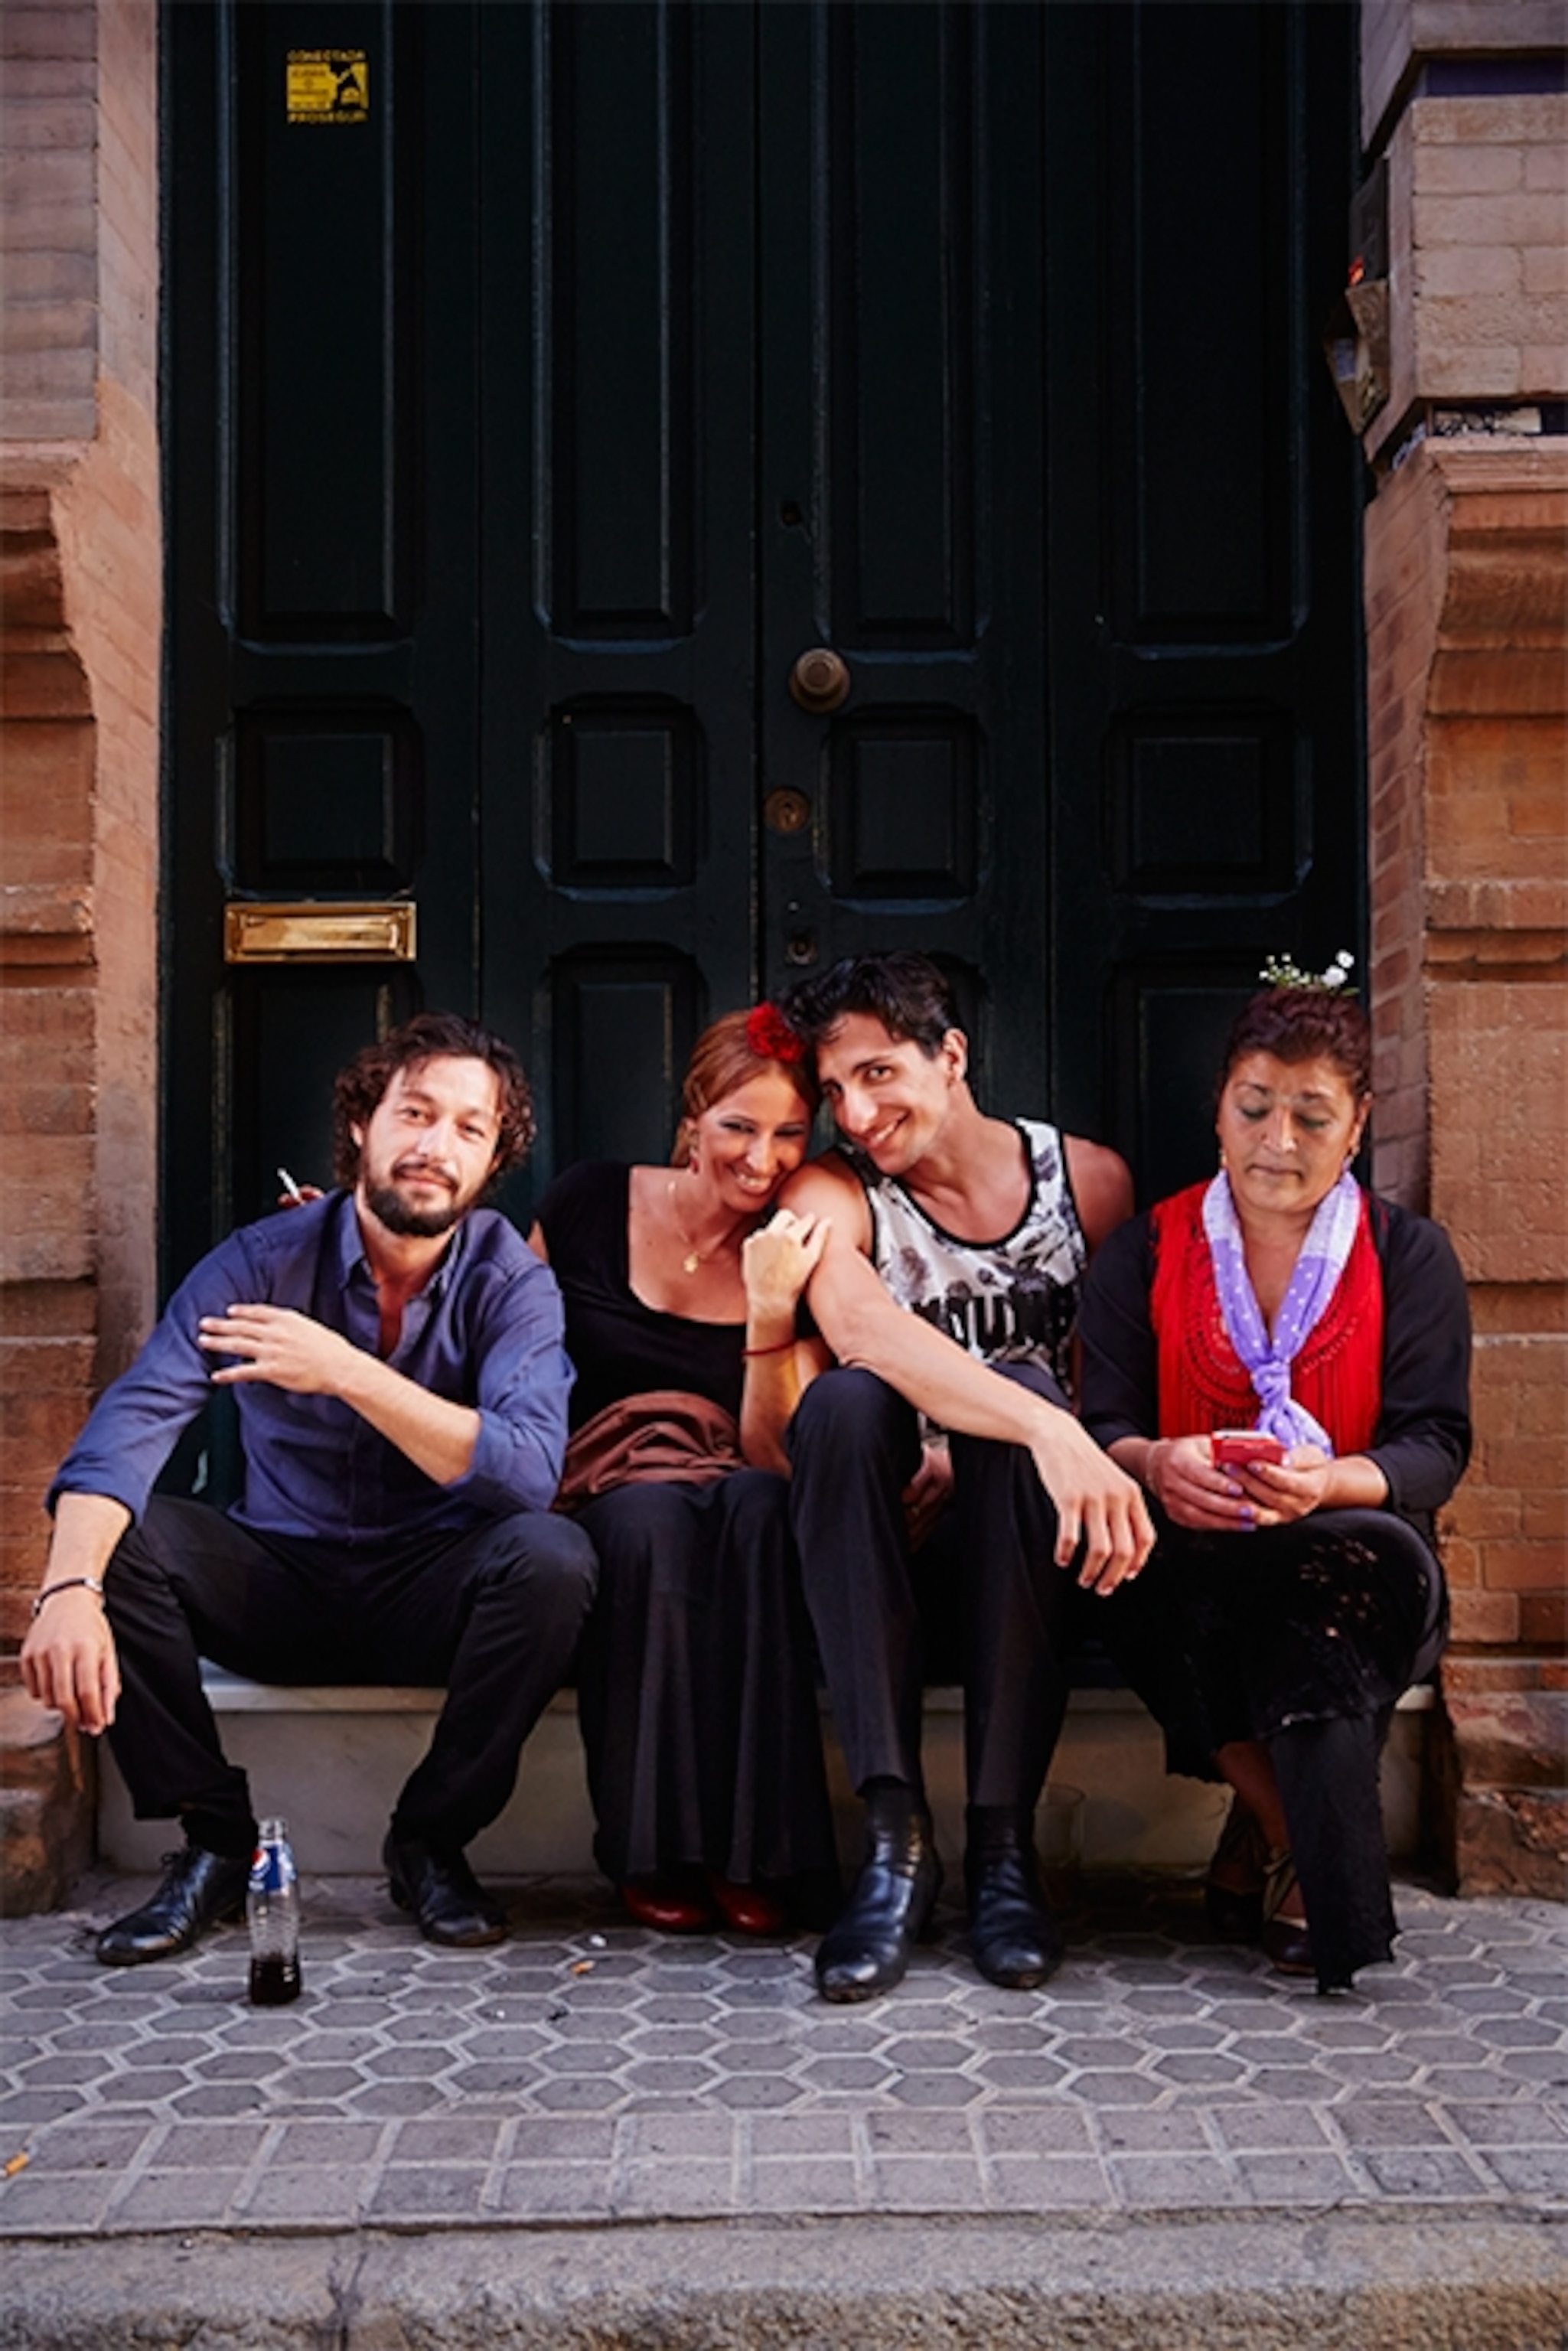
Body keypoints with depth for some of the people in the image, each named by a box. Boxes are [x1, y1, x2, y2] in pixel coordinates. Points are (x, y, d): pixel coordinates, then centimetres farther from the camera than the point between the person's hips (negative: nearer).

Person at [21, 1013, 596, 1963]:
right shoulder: (265, 1261, -9)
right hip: (280, 1584, 1)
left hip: (429, 1597, -1)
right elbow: (133, 1420, -22)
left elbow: (528, 1472, -27)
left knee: (551, 1553, -31)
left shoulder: (512, 1284, -11)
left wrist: (348, 1372, -35)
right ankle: (216, 1840, -8)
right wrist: (69, 1588, -40)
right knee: (111, 1535, -23)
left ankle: (432, 1840, -9)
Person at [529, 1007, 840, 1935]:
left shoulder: (803, 1257, 0)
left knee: (759, 1506, -34)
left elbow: (777, 1458, -10)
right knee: (652, 1517, -35)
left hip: (734, 1503, 1)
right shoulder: (593, 1206, 0)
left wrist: (772, 1311, -22)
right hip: (602, 1502, -1)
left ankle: (755, 1852, -27)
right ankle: (656, 1854, -23)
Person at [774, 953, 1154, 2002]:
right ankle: (896, 1834, -33)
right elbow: (862, 1329, -26)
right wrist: (1047, 1431, -41)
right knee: (845, 1401, -31)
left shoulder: (1088, 1180, 3)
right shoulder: (830, 1195, -3)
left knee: (1021, 1390, -31)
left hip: (1026, 1531, 0)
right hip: (883, 1531, 0)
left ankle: (1005, 1839, -29)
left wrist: (976, 1449, -17)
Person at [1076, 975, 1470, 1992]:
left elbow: (1435, 1446, -3)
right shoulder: (1145, 1253, 11)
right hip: (1186, 1563, 1)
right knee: (1183, 1590, -35)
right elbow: (1101, 1428, 1)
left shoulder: (1409, 1256, 8)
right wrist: (1154, 1463, -26)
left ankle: (1272, 1829, -17)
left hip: (1350, 1565, -1)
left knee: (1320, 1578, -37)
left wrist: (1326, 1481, -27)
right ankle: (1305, 1847, -15)